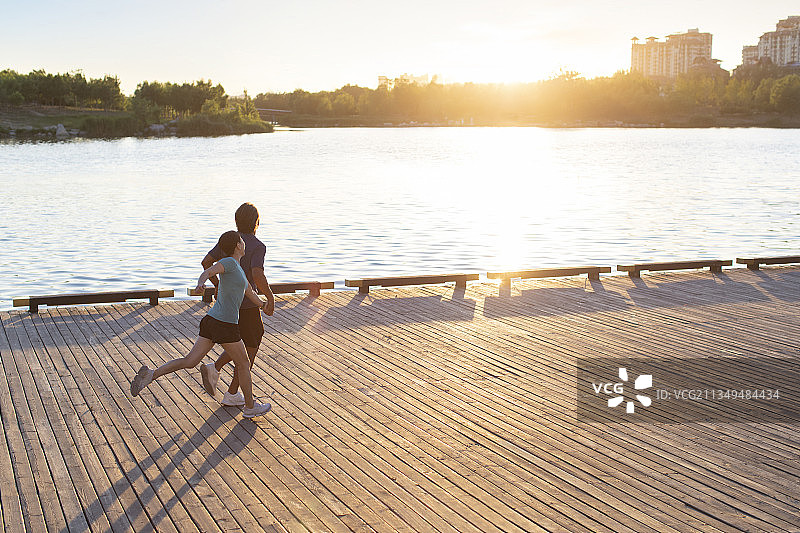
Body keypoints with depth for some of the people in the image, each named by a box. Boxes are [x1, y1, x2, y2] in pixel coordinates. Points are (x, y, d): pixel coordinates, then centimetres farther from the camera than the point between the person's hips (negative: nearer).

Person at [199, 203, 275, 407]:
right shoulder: (258, 246, -14)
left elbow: (206, 262, 3)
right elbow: (257, 275, -27)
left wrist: (218, 286, 14)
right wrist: (270, 298, -17)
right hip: (247, 305, -7)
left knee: (242, 345, 23)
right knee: (249, 349, 9)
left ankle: (215, 368, 2)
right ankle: (232, 394, 12)